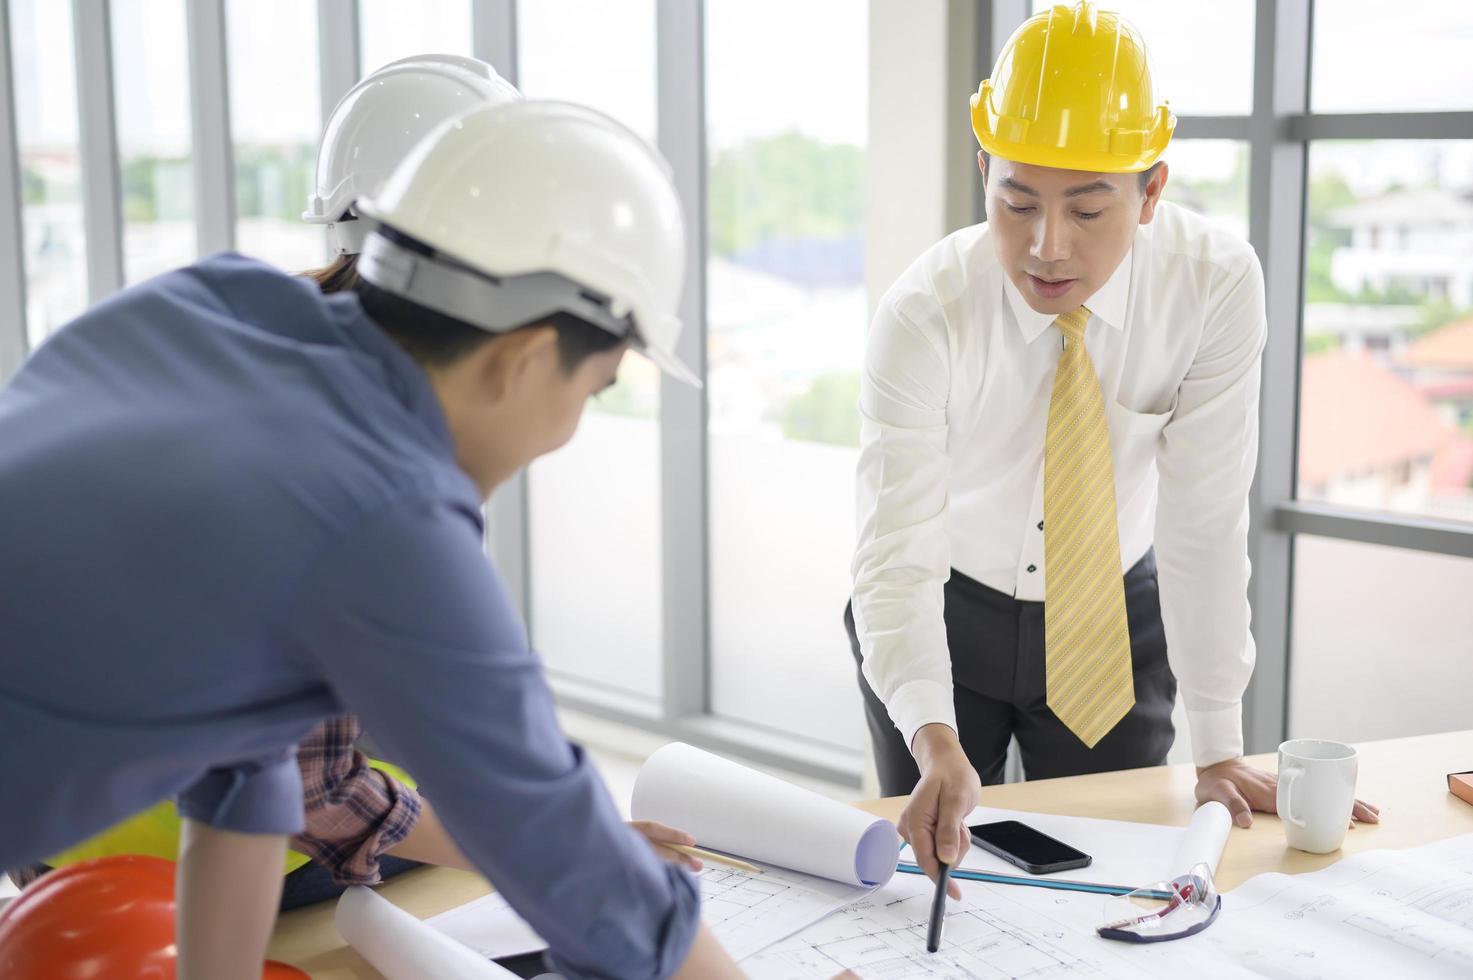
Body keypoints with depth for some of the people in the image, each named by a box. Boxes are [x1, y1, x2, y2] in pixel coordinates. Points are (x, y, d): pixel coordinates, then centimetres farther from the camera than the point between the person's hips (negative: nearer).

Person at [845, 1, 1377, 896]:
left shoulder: (1217, 280, -22)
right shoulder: (923, 319, -26)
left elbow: (1207, 517, -20)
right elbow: (898, 555, -32)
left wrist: (1219, 750, -18)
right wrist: (936, 745, -48)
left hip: (1117, 620, 1)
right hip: (950, 618, -1)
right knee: (939, 867, 7)